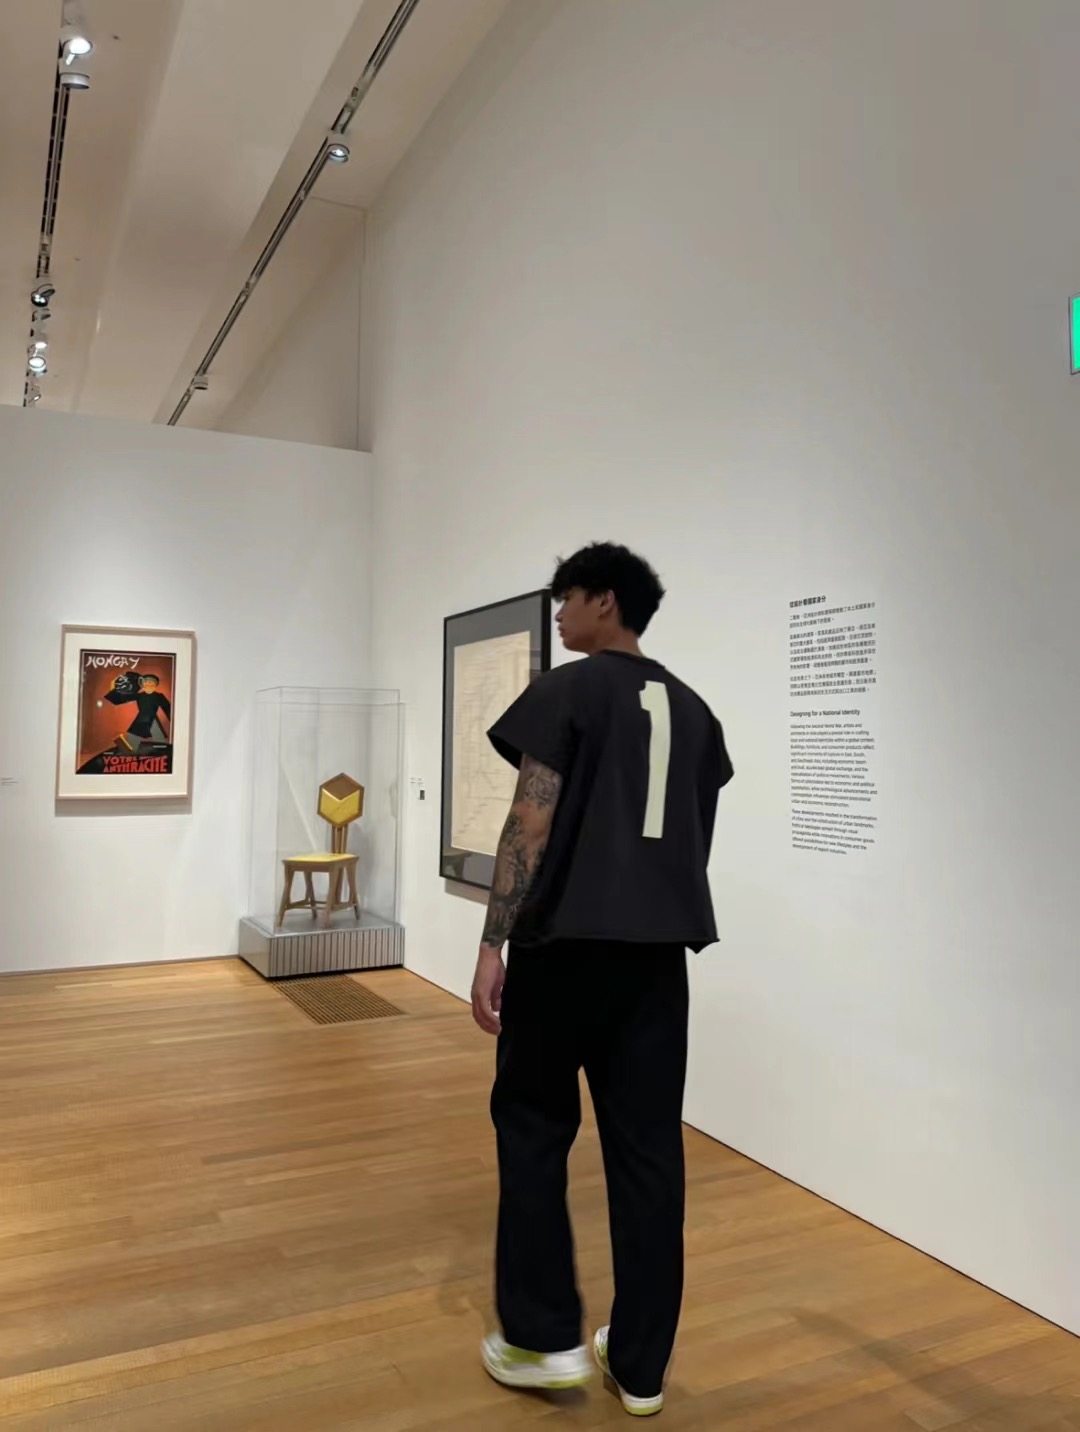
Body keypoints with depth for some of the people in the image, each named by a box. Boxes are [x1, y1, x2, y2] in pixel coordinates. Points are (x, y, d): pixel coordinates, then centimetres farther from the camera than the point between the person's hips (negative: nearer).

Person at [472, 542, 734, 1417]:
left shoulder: (567, 691, -6)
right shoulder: (692, 709, 13)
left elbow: (533, 826, -12)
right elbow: (696, 837, 16)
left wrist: (494, 944, -9)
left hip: (568, 941, -6)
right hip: (660, 949, 6)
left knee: (533, 1126, 12)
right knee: (649, 1145, 10)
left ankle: (545, 1338, 17)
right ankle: (642, 1363, 21)